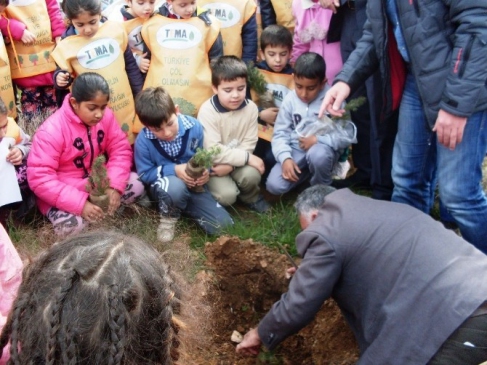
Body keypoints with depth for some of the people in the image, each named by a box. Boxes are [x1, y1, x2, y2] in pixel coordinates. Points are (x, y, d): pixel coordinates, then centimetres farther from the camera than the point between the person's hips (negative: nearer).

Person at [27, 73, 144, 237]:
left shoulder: (106, 116, -10)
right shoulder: (52, 130, -25)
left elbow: (120, 150, -6)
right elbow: (39, 178, -27)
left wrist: (115, 186, -24)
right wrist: (80, 204, -34)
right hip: (65, 192, -4)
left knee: (136, 185, -15)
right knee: (69, 225, -32)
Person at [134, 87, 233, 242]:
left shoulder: (194, 127, -15)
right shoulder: (143, 140, -20)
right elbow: (144, 174, -11)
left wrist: (205, 170, -23)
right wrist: (174, 170, -26)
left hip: (192, 185, 3)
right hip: (163, 187, -3)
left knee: (223, 225, -9)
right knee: (175, 187, -44)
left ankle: (182, 205, 15)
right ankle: (169, 216, -7)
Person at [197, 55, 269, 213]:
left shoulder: (250, 108, -9)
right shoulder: (207, 111, -21)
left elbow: (249, 144, -7)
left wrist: (230, 164, -23)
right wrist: (247, 158, -26)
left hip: (238, 162, 3)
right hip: (212, 165, -3)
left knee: (252, 175, -27)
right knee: (227, 195, -25)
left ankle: (250, 197, 7)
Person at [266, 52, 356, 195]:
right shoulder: (290, 100, -3)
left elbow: (347, 135, -11)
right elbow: (280, 133, -2)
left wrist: (318, 140, -21)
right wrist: (285, 158, -19)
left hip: (324, 149, -3)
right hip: (296, 150, 3)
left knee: (317, 154, -40)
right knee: (274, 186, -18)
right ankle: (307, 172, 12)